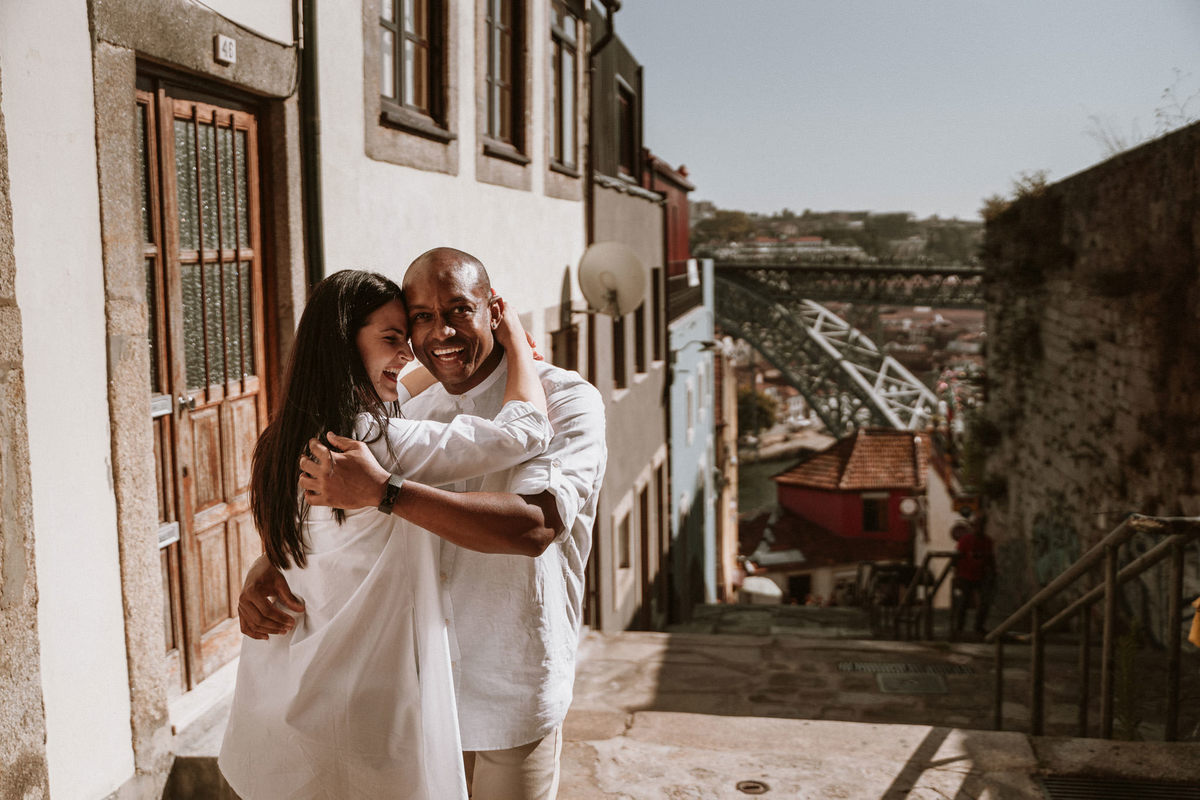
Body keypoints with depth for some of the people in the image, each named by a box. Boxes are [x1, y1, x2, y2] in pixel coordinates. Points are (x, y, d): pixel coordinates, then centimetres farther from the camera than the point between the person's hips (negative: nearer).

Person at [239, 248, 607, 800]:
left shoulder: (565, 399, -13)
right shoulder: (413, 414, 5)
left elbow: (535, 523, -30)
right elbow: (325, 505, 14)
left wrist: (382, 489, -34)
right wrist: (267, 564, -8)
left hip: (512, 693, -5)